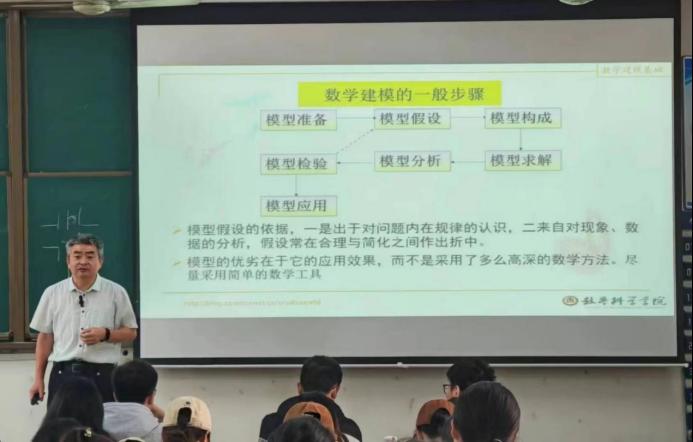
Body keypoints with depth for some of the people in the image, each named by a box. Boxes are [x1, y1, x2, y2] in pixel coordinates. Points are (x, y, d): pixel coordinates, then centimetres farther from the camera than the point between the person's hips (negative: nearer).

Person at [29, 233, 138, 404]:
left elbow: (131, 332, 7)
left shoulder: (116, 293, 2)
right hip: (63, 374, 2)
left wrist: (105, 334, -13)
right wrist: (38, 379, 9)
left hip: (101, 375, -1)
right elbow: (45, 337, 11)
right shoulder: (52, 293, 7)